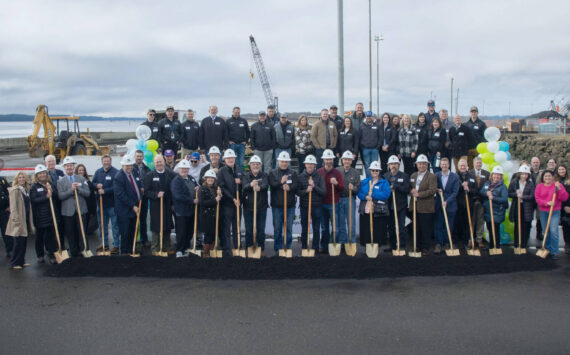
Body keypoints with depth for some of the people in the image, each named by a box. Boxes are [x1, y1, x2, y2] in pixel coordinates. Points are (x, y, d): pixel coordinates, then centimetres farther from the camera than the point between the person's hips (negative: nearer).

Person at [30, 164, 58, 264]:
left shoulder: (50, 184, 9)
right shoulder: (34, 187, -2)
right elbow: (33, 200, -13)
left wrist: (51, 191, -9)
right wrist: (46, 197, -19)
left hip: (51, 215, 2)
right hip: (40, 217, -2)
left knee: (51, 235, 2)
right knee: (40, 236, 9)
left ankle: (52, 255, 7)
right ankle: (40, 256, 22)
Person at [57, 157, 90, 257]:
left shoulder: (82, 179, 10)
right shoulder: (60, 181, 6)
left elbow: (88, 193, 2)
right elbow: (60, 196, -6)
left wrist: (78, 189, -13)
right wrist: (71, 190, -17)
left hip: (81, 210, 0)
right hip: (68, 212, 0)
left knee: (82, 234, 0)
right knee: (71, 235, 5)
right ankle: (74, 255, 14)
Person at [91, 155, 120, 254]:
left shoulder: (116, 172, -10)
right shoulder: (98, 172, 10)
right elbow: (92, 184, 12)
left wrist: (105, 191, -19)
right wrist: (96, 185, -10)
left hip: (112, 204, -6)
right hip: (100, 203, 6)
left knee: (115, 225, 0)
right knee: (102, 224, 15)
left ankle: (116, 245, 7)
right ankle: (104, 244, 27)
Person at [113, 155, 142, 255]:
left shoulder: (134, 174, 10)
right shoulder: (118, 177, -13)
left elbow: (139, 186, 28)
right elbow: (121, 195, -17)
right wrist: (133, 206, -17)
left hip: (135, 208, 7)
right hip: (124, 210, -7)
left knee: (133, 232, 10)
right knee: (125, 233, 1)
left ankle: (131, 250, 20)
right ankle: (124, 252, 13)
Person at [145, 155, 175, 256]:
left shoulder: (171, 174, 5)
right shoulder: (149, 175, 1)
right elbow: (146, 191, -5)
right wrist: (156, 194, -21)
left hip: (168, 206, 2)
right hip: (155, 206, -2)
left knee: (167, 228, 10)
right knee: (156, 228, 3)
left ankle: (166, 248, 22)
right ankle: (155, 249, 12)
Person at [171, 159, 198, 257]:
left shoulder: (191, 178, 13)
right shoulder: (176, 181, -12)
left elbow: (196, 189, 27)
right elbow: (178, 196, -21)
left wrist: (198, 189, 1)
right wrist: (192, 201, -18)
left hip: (191, 210, 7)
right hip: (181, 212, -7)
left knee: (190, 231, 14)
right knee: (181, 232, -2)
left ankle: (186, 248, 28)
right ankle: (179, 251, 8)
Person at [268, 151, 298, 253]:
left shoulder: (293, 173, 9)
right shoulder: (273, 173, 6)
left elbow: (296, 185, -5)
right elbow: (272, 185, -10)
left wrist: (289, 187, -27)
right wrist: (281, 182, -29)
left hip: (290, 205, 1)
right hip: (277, 205, -1)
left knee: (289, 228, 4)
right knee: (277, 228, 5)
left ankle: (288, 248, 15)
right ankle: (278, 249, 14)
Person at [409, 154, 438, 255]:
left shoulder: (432, 176, -4)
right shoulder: (413, 176, 16)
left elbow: (433, 190, -14)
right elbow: (409, 187, 18)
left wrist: (419, 194, -17)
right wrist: (412, 191, -6)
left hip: (426, 208, -5)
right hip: (415, 206, 6)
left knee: (426, 229, 0)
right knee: (417, 228, 10)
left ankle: (426, 248, 8)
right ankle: (418, 247, 19)